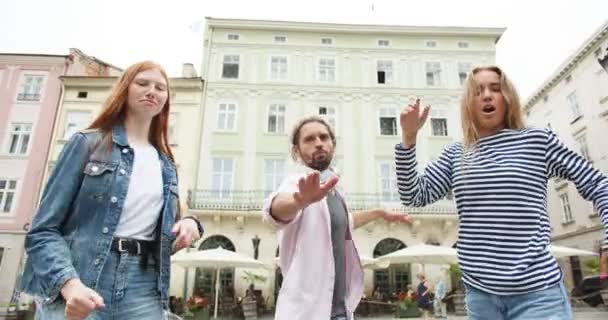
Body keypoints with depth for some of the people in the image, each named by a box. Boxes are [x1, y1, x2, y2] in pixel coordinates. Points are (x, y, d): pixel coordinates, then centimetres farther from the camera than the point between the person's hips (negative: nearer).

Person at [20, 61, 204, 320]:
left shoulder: (166, 165, 13)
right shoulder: (88, 143, 2)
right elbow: (44, 229, -4)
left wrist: (189, 223, -4)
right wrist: (69, 283, -22)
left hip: (143, 291, 4)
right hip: (75, 292, -3)